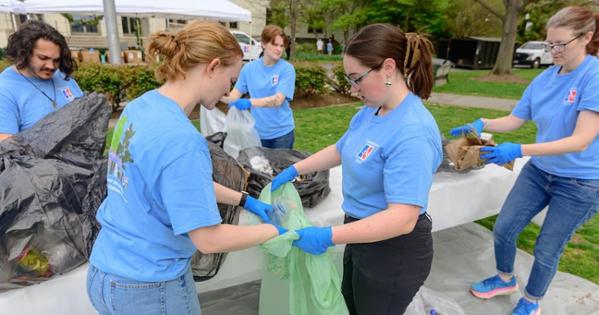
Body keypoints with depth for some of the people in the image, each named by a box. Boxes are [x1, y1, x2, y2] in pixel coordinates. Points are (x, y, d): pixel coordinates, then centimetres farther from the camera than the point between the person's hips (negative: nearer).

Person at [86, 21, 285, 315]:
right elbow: (208, 240, -25)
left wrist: (246, 201, 10)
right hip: (150, 288, -7)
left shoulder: (141, 106, -3)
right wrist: (277, 230, -12)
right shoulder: (180, 139, -30)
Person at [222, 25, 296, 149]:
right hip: (258, 132, 2)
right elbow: (234, 96, 0)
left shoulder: (287, 69, -10)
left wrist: (250, 102, -35)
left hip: (282, 132, -2)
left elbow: (278, 100, -22)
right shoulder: (249, 68, -1)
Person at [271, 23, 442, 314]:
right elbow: (340, 150, 13)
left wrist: (328, 236, -35)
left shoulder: (412, 133, -31)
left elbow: (402, 219, -34)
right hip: (365, 235, 9)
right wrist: (293, 170, 8)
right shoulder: (371, 111, -1)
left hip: (393, 251, -9)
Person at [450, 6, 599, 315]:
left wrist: (519, 150, -38)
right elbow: (515, 119, 4)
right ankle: (505, 279, 38)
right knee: (503, 229, 9)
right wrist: (482, 124, -15)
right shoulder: (545, 78, -2)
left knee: (546, 249, 8)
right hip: (539, 171, 5)